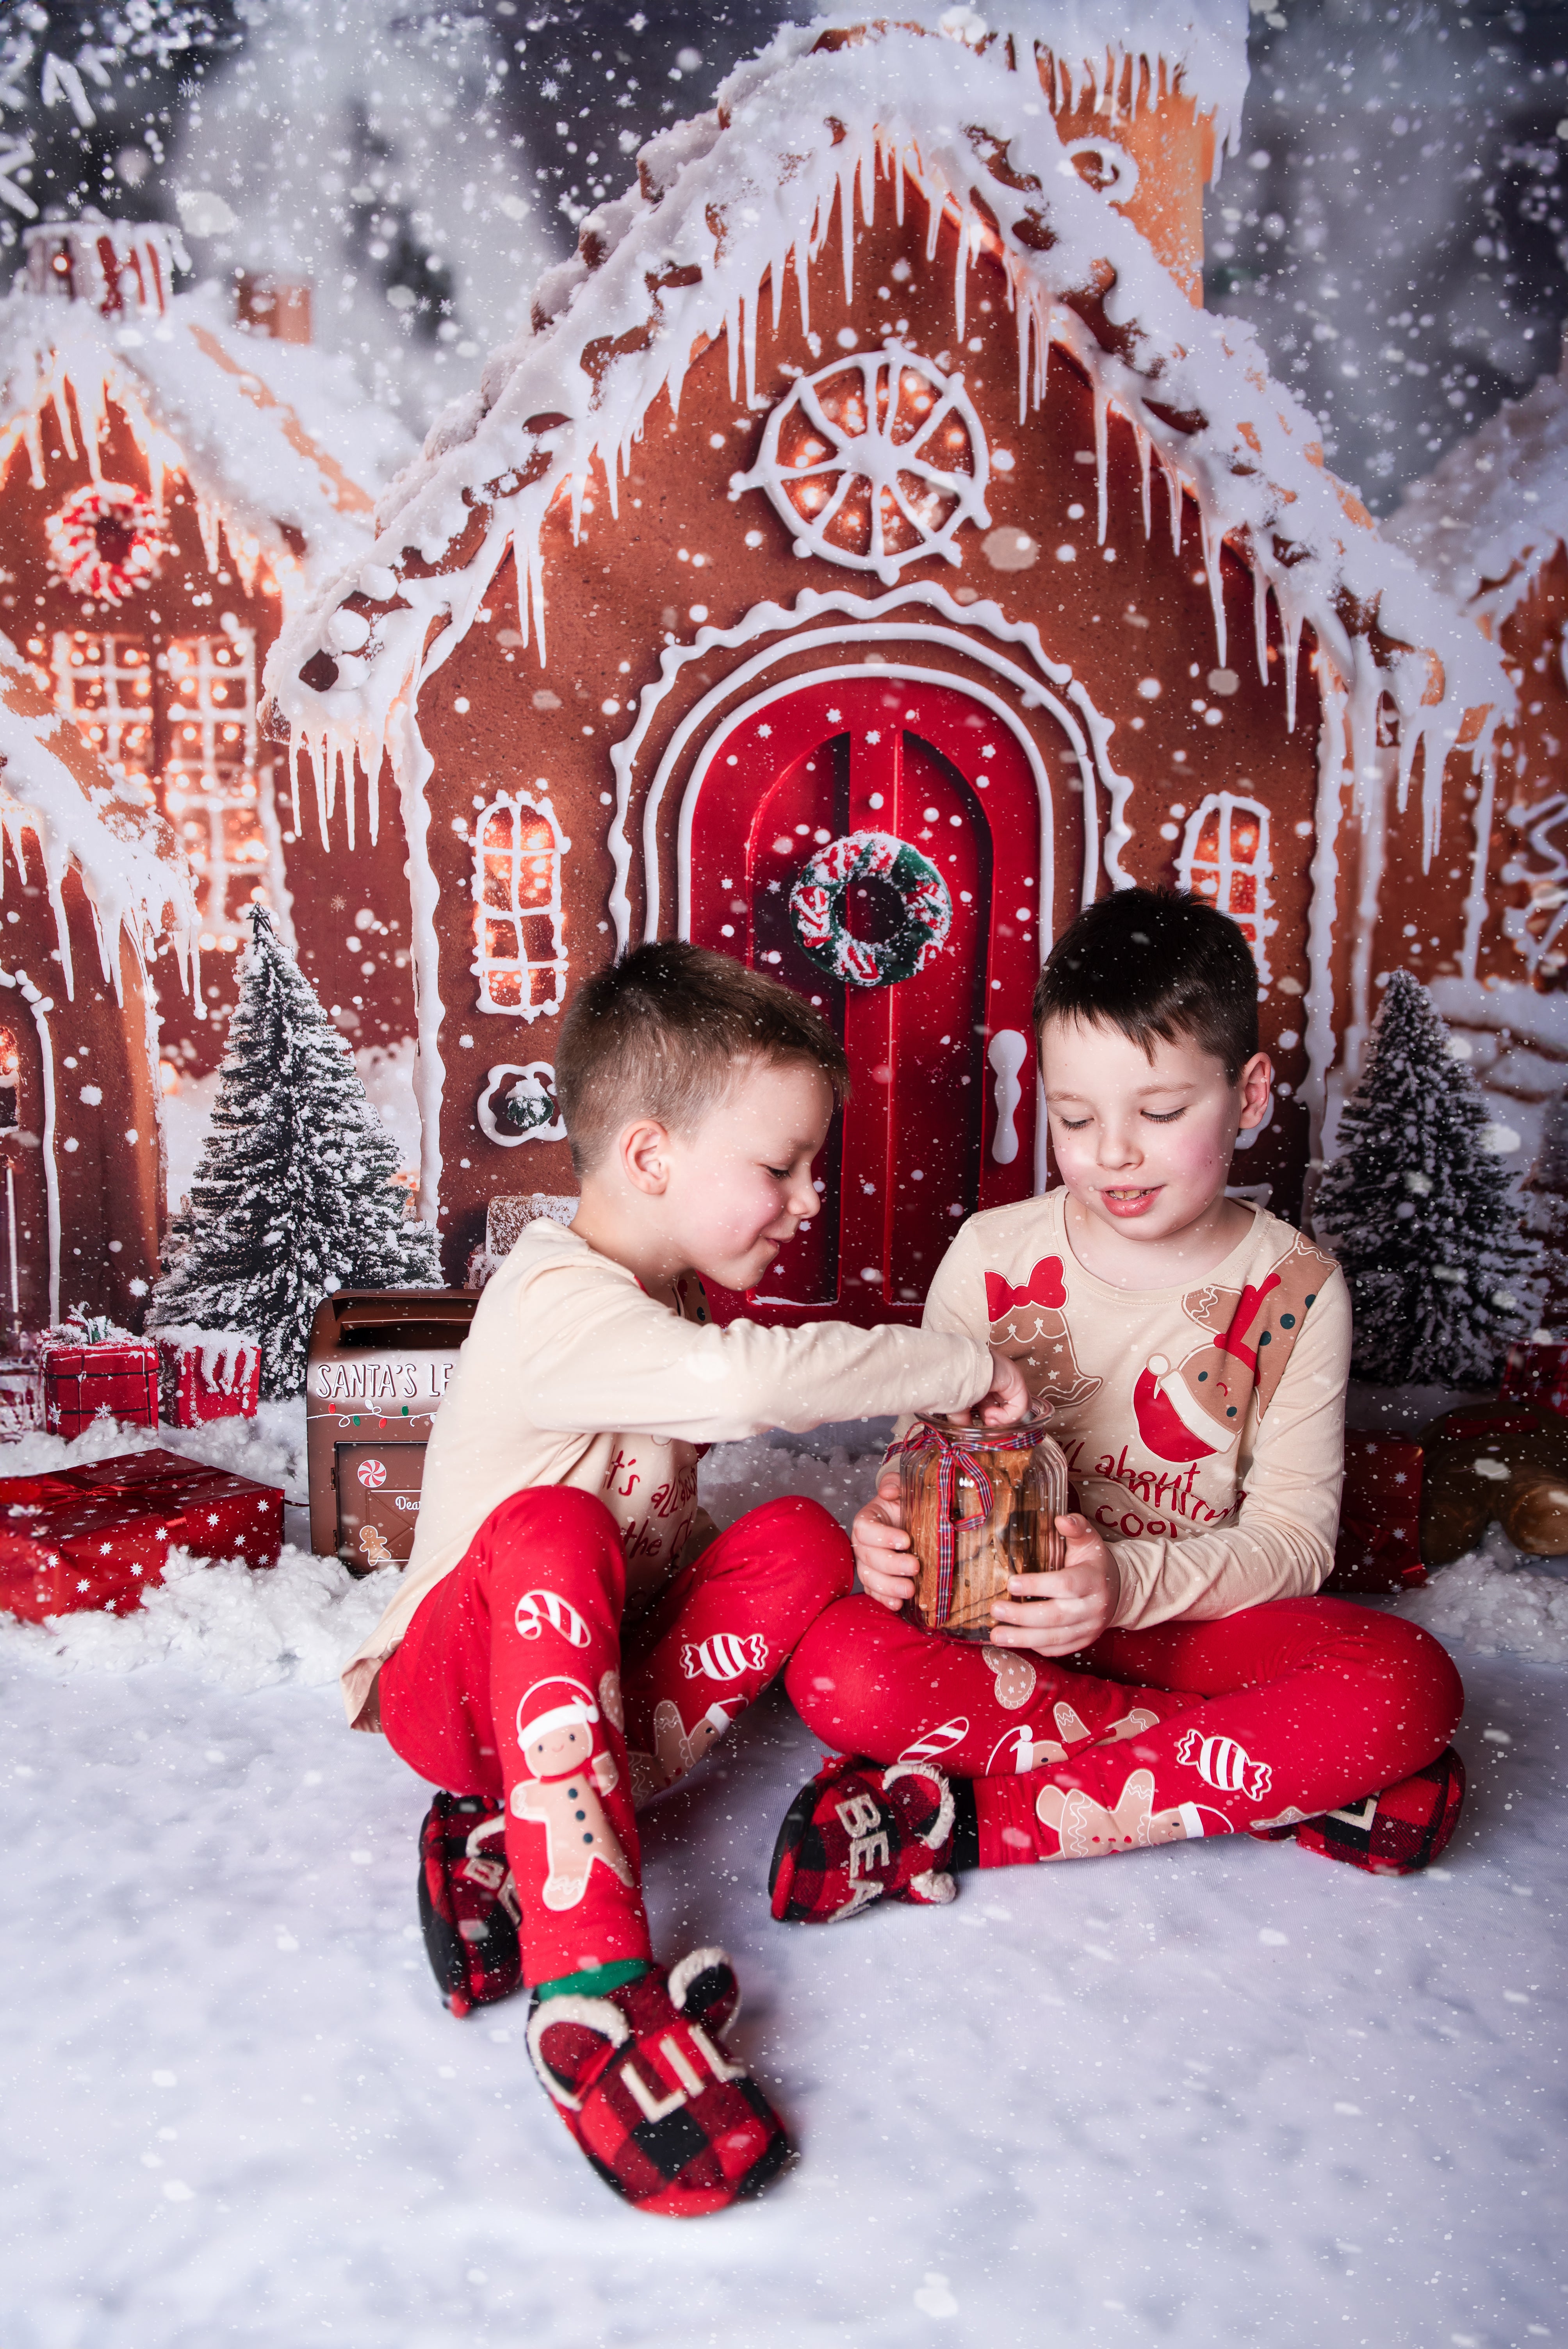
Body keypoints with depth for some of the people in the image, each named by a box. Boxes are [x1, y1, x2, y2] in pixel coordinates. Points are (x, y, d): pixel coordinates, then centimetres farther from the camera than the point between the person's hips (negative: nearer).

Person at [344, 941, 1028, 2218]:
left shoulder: (674, 1301, 7)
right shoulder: (559, 1302, -24)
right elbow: (752, 1381, -43)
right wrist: (965, 1365, -30)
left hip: (604, 1659, 8)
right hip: (461, 1679, -8)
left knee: (801, 1538, -16)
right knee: (553, 1529, -39)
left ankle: (528, 1835, -21)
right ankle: (591, 1984, -45)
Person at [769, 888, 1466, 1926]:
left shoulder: (1295, 1290, -5)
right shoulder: (992, 1257, -2)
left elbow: (1295, 1537, -6)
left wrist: (1128, 1582, -25)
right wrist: (892, 1527, -20)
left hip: (1193, 1619, 0)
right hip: (996, 1614, 0)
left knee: (1409, 1682, -28)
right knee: (836, 1666, -30)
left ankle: (971, 1814, -25)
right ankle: (1267, 1777, -22)